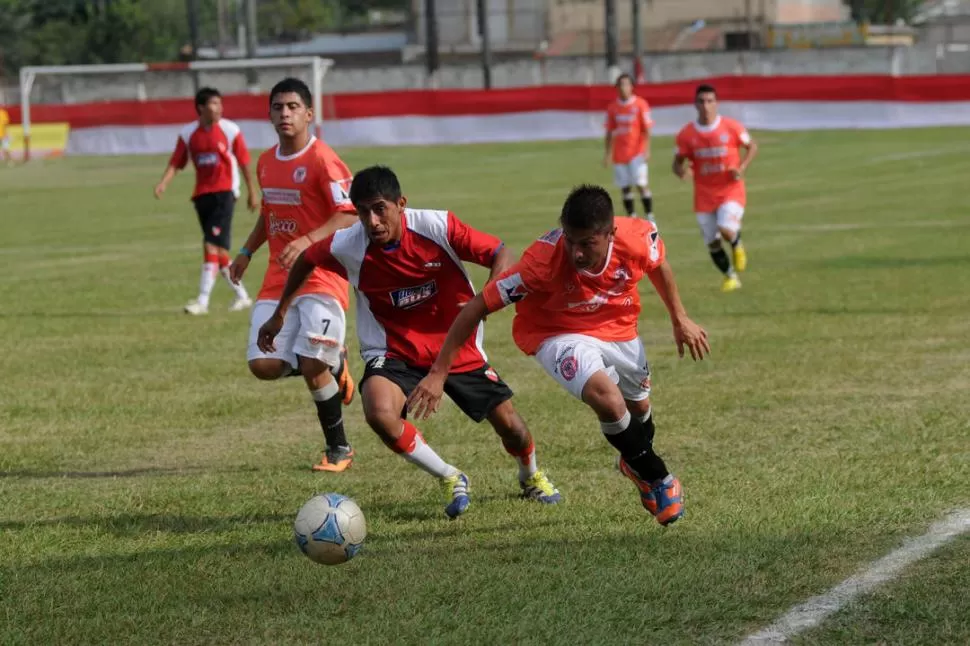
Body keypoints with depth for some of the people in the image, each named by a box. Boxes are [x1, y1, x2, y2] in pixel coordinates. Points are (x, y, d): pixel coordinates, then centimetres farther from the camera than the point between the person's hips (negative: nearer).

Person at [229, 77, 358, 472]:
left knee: (312, 366, -16)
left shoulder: (322, 161, -11)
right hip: (278, 278, 7)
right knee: (263, 365, -8)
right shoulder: (266, 163, 12)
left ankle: (339, 449, 5)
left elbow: (349, 216, -18)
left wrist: (307, 241, -30)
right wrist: (247, 251, 21)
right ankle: (332, 366, 22)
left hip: (321, 275, -7)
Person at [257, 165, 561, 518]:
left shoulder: (437, 226, -21)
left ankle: (531, 477, 42)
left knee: (510, 425, 2)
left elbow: (499, 254, -13)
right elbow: (306, 260, 5)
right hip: (395, 353, -1)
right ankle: (450, 479, -7)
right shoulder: (346, 247, -17)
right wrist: (279, 314, 12)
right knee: (380, 414, -31)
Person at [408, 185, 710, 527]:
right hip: (559, 335, -5)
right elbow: (478, 306, -31)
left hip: (618, 329, 5)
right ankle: (661, 482, -4)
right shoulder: (542, 261, -38)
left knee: (638, 405, 25)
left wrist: (680, 318, 7)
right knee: (605, 396, -30)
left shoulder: (637, 237, -29)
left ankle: (635, 463, 63)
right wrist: (438, 373, -30)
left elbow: (658, 264, -2)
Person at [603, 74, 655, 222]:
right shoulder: (612, 108, 7)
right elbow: (610, 132, 13)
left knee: (641, 184, -11)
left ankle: (650, 217, -5)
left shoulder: (640, 104, -3)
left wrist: (647, 150, -12)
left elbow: (646, 129, -4)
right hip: (619, 154, 4)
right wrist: (608, 153, 8)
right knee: (625, 187, 4)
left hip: (637, 152, -4)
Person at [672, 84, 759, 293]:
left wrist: (741, 168, -12)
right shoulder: (686, 134, -3)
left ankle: (737, 245, 12)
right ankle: (730, 277, 29)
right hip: (704, 195, 3)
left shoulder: (731, 127, -8)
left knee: (726, 230, -25)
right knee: (712, 243, 5)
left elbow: (752, 147, 5)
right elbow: (677, 162, 5)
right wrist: (681, 171, -20)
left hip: (730, 191, -3)